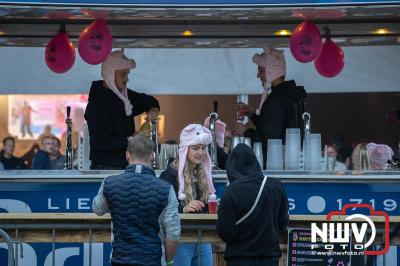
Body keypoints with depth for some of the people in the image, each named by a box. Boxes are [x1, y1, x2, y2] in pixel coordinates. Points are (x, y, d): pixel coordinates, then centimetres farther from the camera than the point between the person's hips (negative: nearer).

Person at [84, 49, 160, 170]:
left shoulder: (124, 95, 11)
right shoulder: (97, 103, -15)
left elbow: (147, 100, 30)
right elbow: (99, 142, -23)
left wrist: (153, 108, 6)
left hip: (124, 166, 8)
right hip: (105, 167, -8)